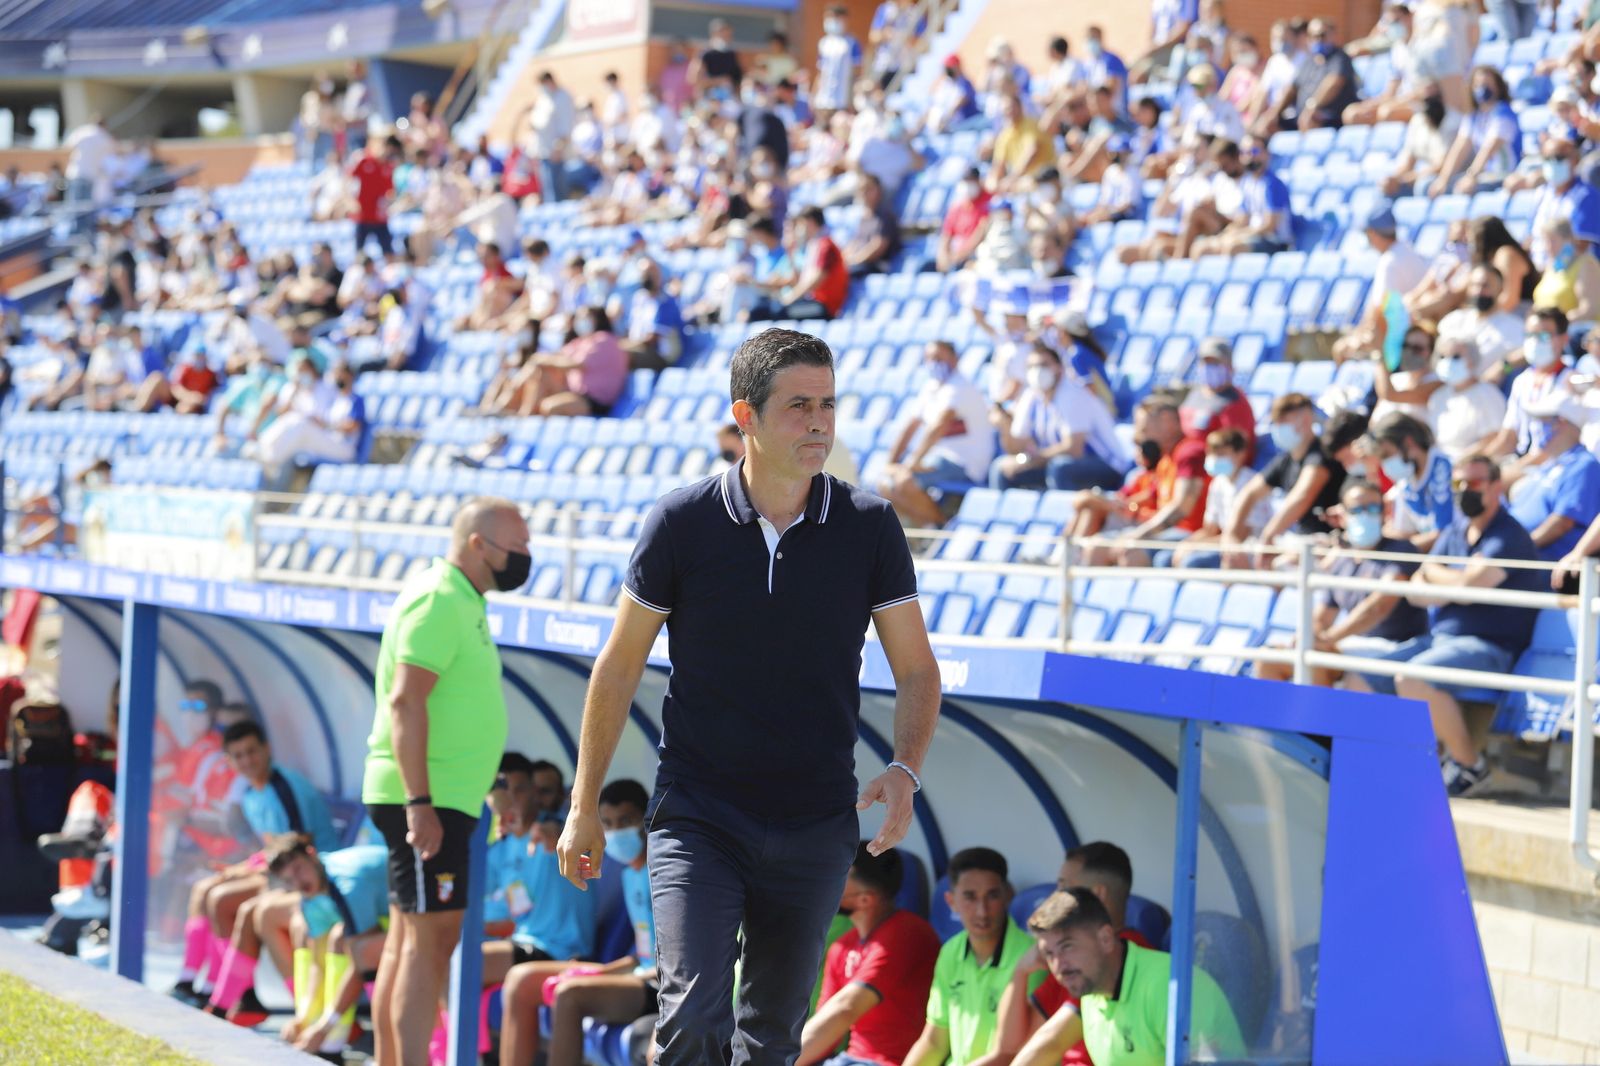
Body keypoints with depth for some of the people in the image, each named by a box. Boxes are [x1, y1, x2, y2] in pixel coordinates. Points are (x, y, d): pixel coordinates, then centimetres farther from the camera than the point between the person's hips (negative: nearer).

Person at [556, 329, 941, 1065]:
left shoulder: (870, 527, -3)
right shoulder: (682, 522, -6)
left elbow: (916, 670, 5)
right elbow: (619, 666, 3)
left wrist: (904, 771, -14)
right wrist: (584, 807, 5)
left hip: (814, 830, 2)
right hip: (697, 818, -2)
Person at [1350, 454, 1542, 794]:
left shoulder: (1509, 537, -9)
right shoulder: (1454, 532, 15)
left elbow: (1470, 584, -23)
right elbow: (1416, 590, 10)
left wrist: (1433, 573, -3)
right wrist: (1444, 590, -13)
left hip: (1488, 646, -8)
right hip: (1438, 637, 8)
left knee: (1412, 679, -34)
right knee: (1357, 683, -3)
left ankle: (1470, 763, -14)